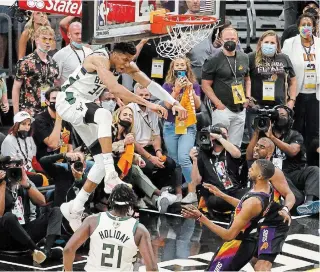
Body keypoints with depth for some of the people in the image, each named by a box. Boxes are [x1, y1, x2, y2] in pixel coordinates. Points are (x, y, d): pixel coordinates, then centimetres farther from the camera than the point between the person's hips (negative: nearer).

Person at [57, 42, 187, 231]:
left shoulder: (127, 65, 0)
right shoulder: (100, 59, -25)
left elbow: (149, 84, 1)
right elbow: (114, 88, -38)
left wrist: (174, 103, -10)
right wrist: (148, 104, -41)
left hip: (85, 105, 9)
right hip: (68, 101, -9)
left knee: (103, 161, 1)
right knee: (104, 115, -40)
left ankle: (75, 208, 9)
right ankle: (111, 176, -43)